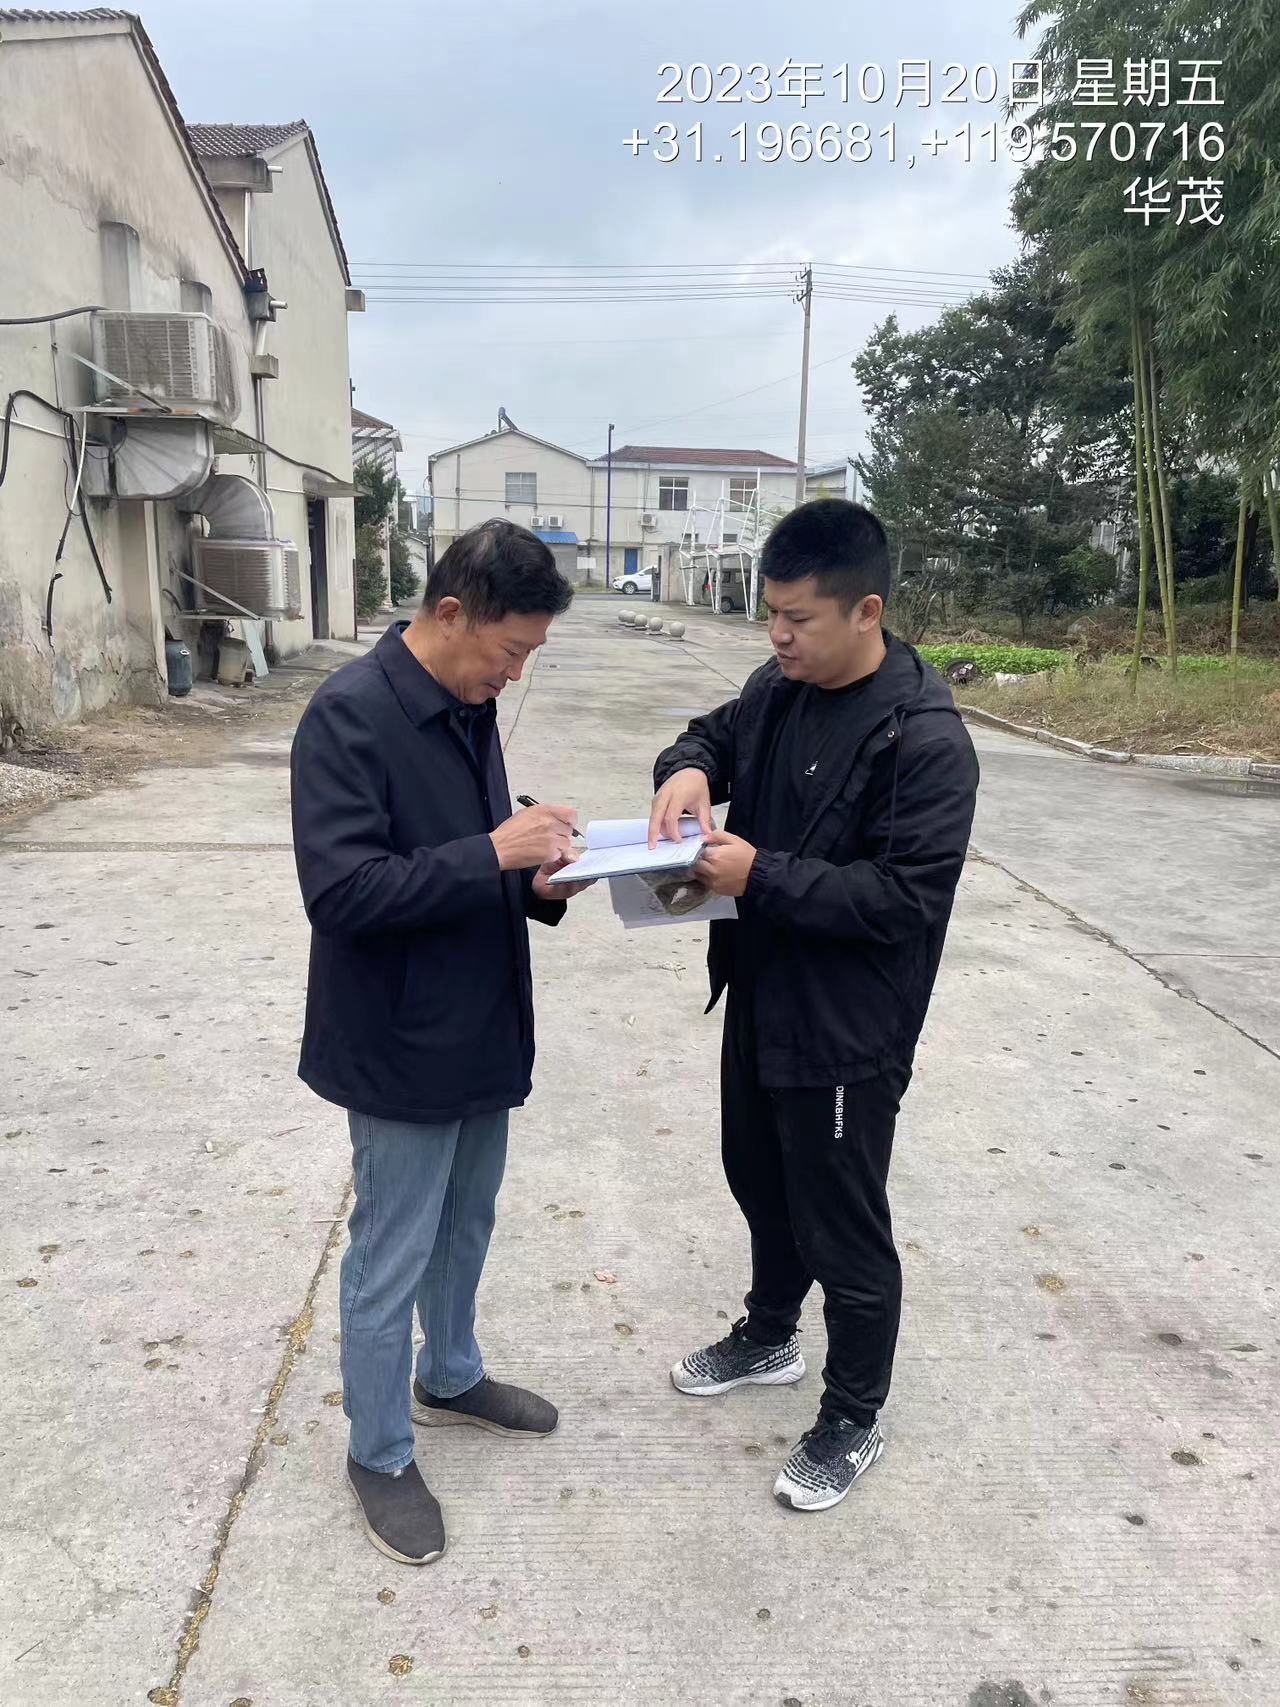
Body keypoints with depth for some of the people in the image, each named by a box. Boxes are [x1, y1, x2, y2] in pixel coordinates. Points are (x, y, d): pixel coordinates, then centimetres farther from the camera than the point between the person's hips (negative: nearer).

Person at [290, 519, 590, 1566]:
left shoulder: (471, 707, 5)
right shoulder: (349, 715, -21)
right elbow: (340, 890, -26)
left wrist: (537, 882, -5)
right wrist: (495, 852, -28)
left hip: (482, 1033, 8)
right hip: (401, 1048, -8)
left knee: (465, 1225, 24)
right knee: (392, 1262, 10)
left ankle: (451, 1378, 48)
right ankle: (379, 1455, 32)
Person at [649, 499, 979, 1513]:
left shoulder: (925, 738, -22)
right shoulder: (777, 689, 1)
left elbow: (905, 898, -25)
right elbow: (716, 735, 16)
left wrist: (760, 876, -28)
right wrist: (689, 768, -9)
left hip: (847, 1032, -8)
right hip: (759, 1002, 8)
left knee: (844, 1231, 9)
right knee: (762, 1186, 26)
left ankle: (854, 1420, 33)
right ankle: (768, 1337, 51)